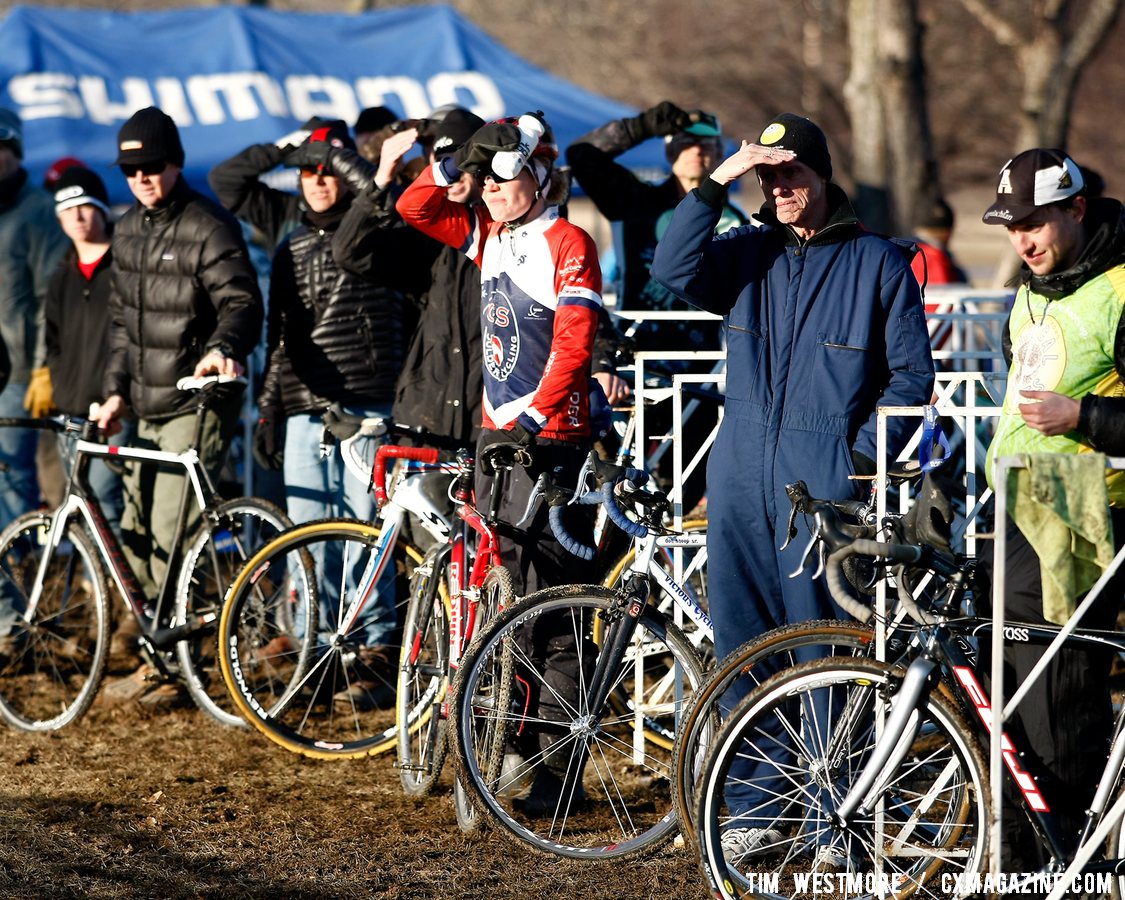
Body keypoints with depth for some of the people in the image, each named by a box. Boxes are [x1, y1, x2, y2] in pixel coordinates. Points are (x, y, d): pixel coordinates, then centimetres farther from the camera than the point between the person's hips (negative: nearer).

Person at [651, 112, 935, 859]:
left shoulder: (879, 263, 3)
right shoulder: (747, 256, 11)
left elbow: (912, 372, 2)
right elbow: (674, 271, -8)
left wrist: (864, 455, -8)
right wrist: (714, 183, -13)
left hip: (825, 489, -4)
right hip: (741, 485, 4)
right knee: (741, 653, 6)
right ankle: (756, 812, 15)